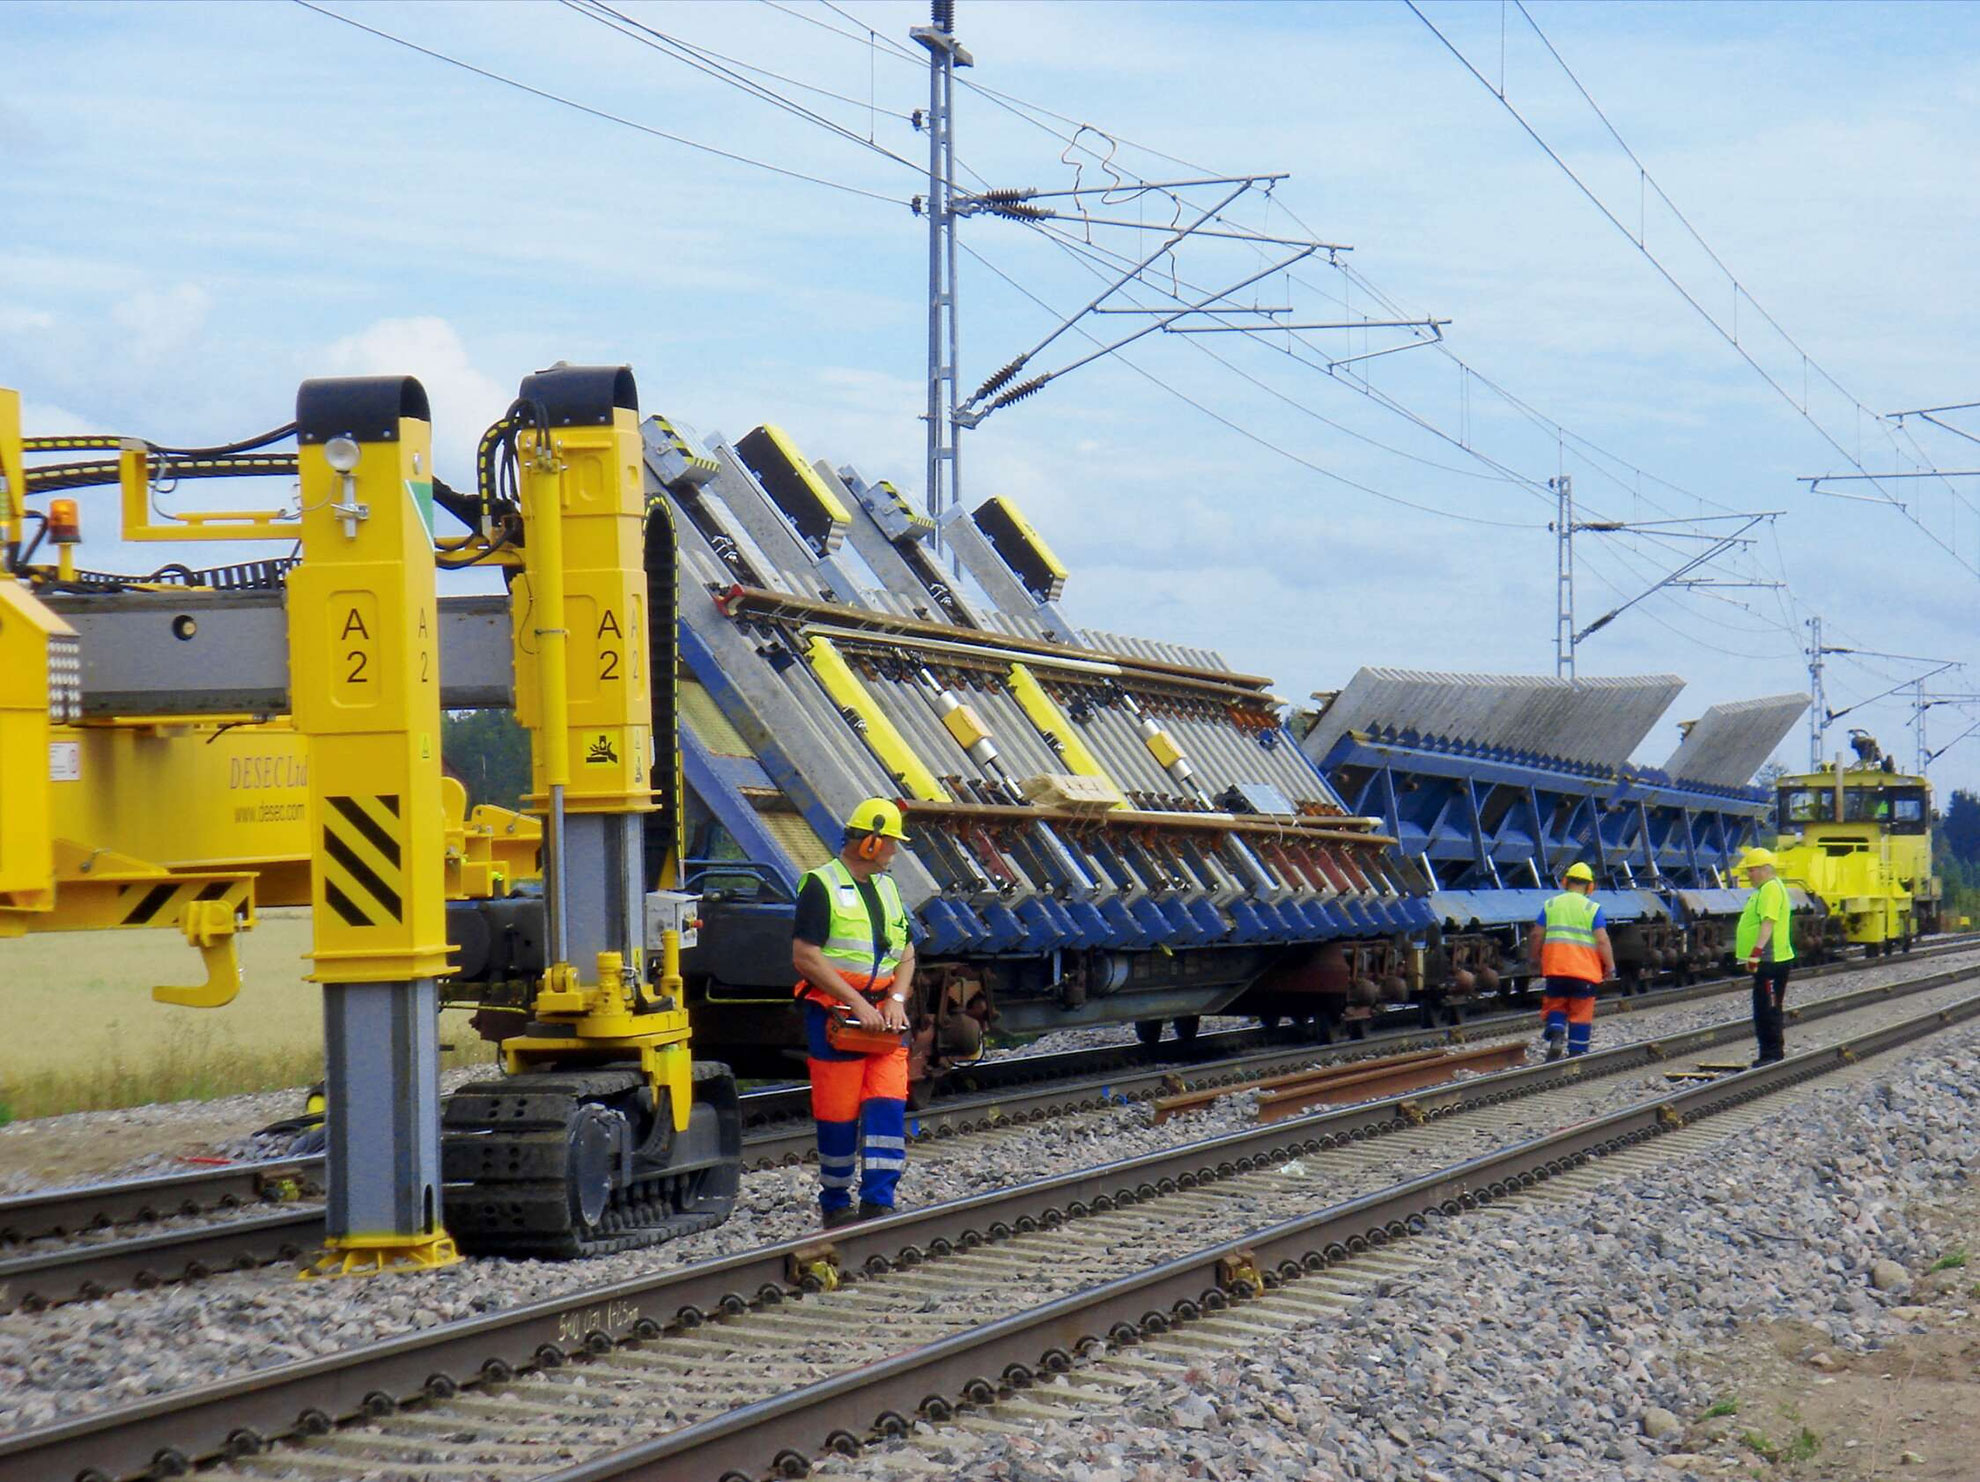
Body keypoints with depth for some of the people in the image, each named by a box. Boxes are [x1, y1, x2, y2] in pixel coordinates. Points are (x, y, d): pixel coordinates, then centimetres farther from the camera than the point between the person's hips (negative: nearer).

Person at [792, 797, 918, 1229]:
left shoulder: (886, 887, 16)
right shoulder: (821, 885, -7)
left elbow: (906, 953, 19)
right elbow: (805, 957, -14)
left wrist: (896, 999, -1)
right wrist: (857, 1002, -17)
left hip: (884, 1018, 6)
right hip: (836, 1016, -6)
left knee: (887, 1108, -6)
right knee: (839, 1117, 0)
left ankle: (878, 1202, -6)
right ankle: (835, 1205, 12)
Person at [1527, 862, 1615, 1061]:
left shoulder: (1551, 904, 6)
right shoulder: (1592, 908, -2)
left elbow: (1536, 936, 6)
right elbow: (1602, 940, -8)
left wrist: (1535, 960, 20)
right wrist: (1610, 967, 0)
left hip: (1555, 969, 2)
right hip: (1584, 970, -2)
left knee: (1555, 1006, 14)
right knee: (1581, 1014, 6)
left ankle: (1555, 1034, -12)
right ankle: (1577, 1052, 7)